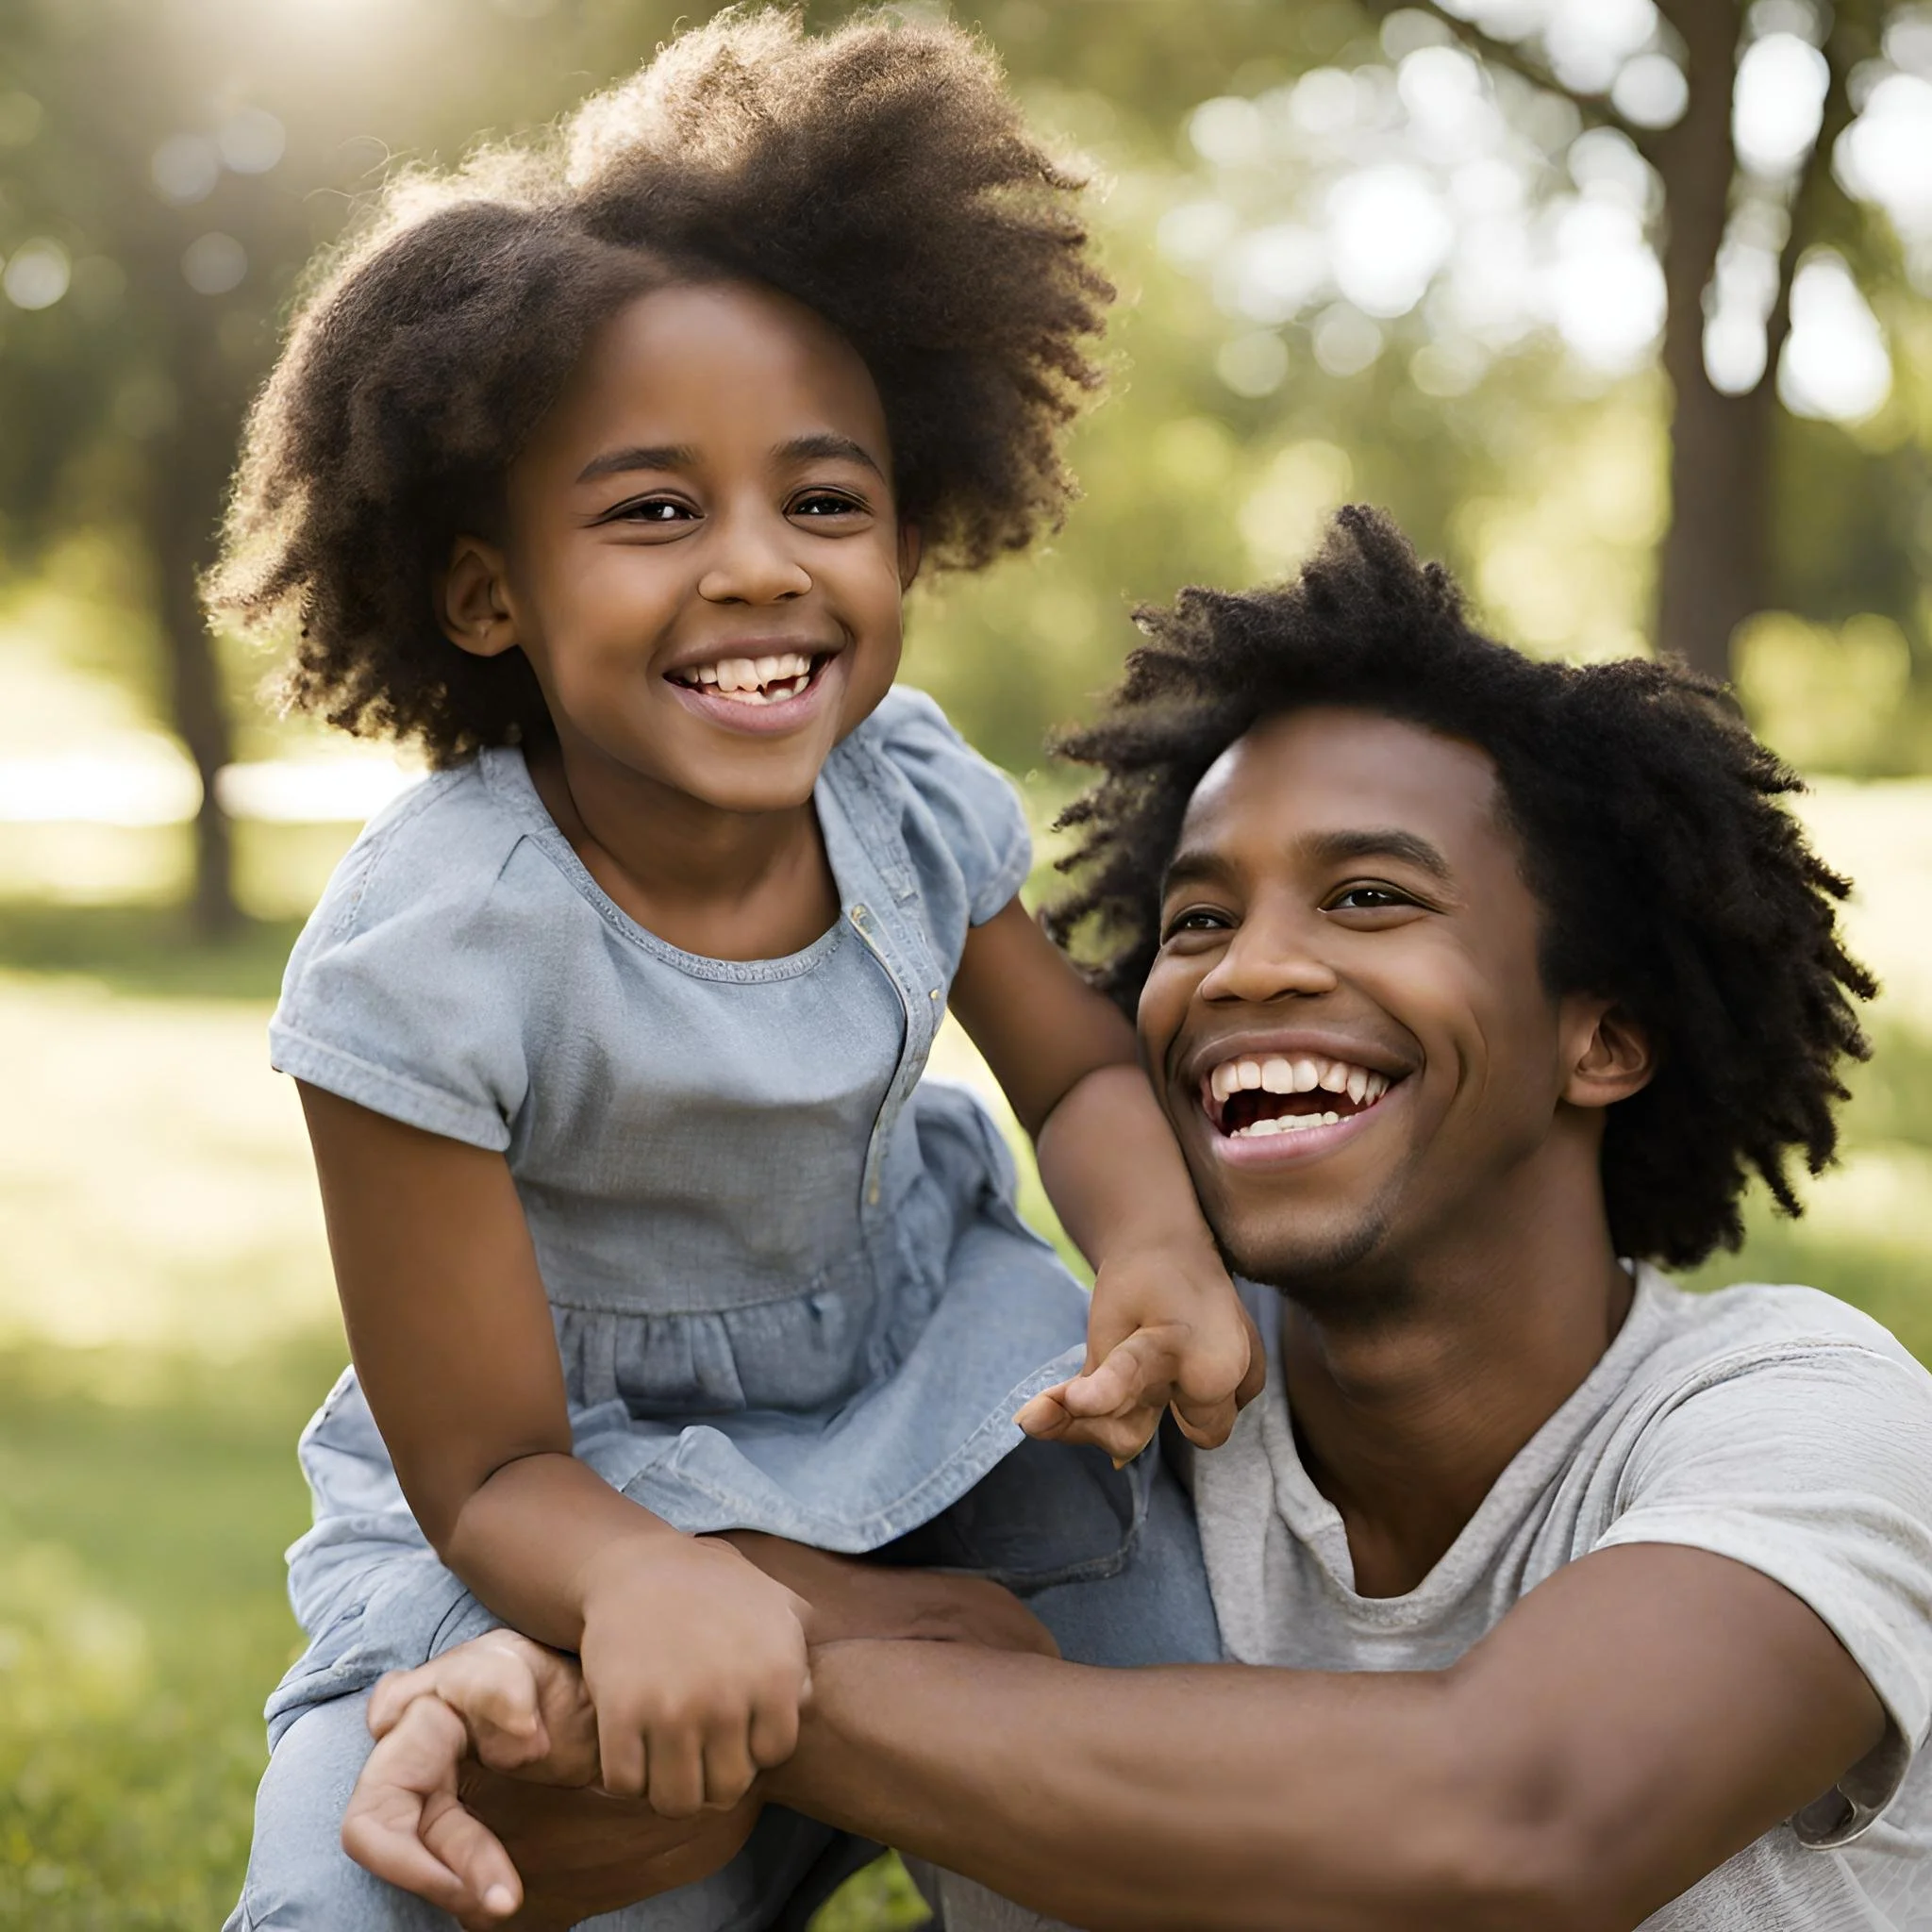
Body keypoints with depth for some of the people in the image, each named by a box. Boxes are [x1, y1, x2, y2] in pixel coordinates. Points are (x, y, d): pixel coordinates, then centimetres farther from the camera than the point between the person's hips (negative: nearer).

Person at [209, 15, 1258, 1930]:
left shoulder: (909, 787, -15)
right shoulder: (429, 952, -29)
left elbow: (1081, 1068, 5)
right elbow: (487, 1476, -21)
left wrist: (1160, 1248, -19)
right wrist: (643, 1576, -45)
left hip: (924, 1381, 4)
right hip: (567, 1489, -3)